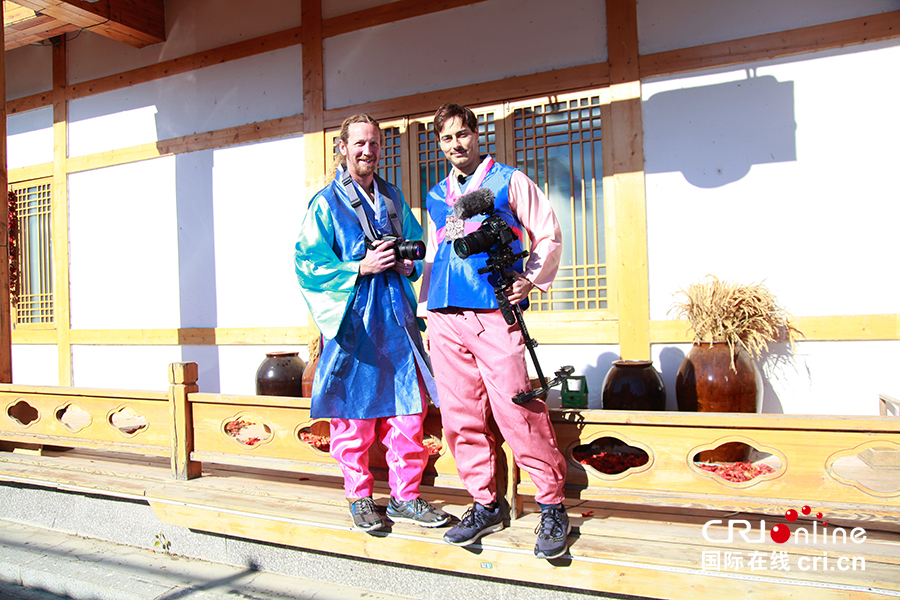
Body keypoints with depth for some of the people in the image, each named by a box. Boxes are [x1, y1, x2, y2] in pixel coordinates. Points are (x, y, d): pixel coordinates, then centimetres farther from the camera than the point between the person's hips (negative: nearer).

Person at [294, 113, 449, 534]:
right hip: (352, 321, -4)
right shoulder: (326, 203, 0)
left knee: (408, 411, 4)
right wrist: (362, 268, -15)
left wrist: (408, 264, 1)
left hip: (395, 318, 4)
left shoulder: (393, 198, 15)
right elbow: (308, 263, -5)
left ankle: (405, 497, 18)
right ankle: (360, 497, 21)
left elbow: (416, 244, 24)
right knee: (353, 415, 3)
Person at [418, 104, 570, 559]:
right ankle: (485, 505, 19)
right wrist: (425, 311, 19)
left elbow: (548, 237, 8)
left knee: (517, 411, -9)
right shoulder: (436, 197, 22)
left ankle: (552, 506, 6)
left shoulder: (508, 181, 8)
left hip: (493, 313, -5)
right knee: (460, 416, 6)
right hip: (445, 317, 5)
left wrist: (530, 280, -6)